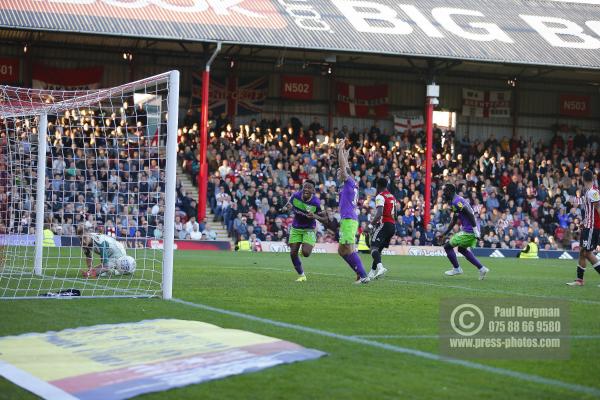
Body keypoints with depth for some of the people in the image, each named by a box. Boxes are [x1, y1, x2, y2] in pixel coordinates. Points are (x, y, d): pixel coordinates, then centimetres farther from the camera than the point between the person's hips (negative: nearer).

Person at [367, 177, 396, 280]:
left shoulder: (380, 197, -9)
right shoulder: (392, 197, 18)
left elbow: (379, 214, -21)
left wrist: (371, 225, -17)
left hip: (384, 224, -9)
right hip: (392, 225, 9)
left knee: (374, 247, -16)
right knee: (379, 248, 16)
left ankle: (380, 267, -39)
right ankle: (372, 272, 18)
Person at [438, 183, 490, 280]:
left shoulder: (456, 202, -16)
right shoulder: (456, 201, 16)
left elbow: (470, 215, -23)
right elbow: (454, 221, 26)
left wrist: (476, 233, -24)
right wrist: (445, 234, 31)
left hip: (468, 231, -10)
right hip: (470, 231, 10)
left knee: (447, 246, 1)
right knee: (462, 249, 27)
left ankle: (456, 269, 14)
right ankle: (482, 269, 22)